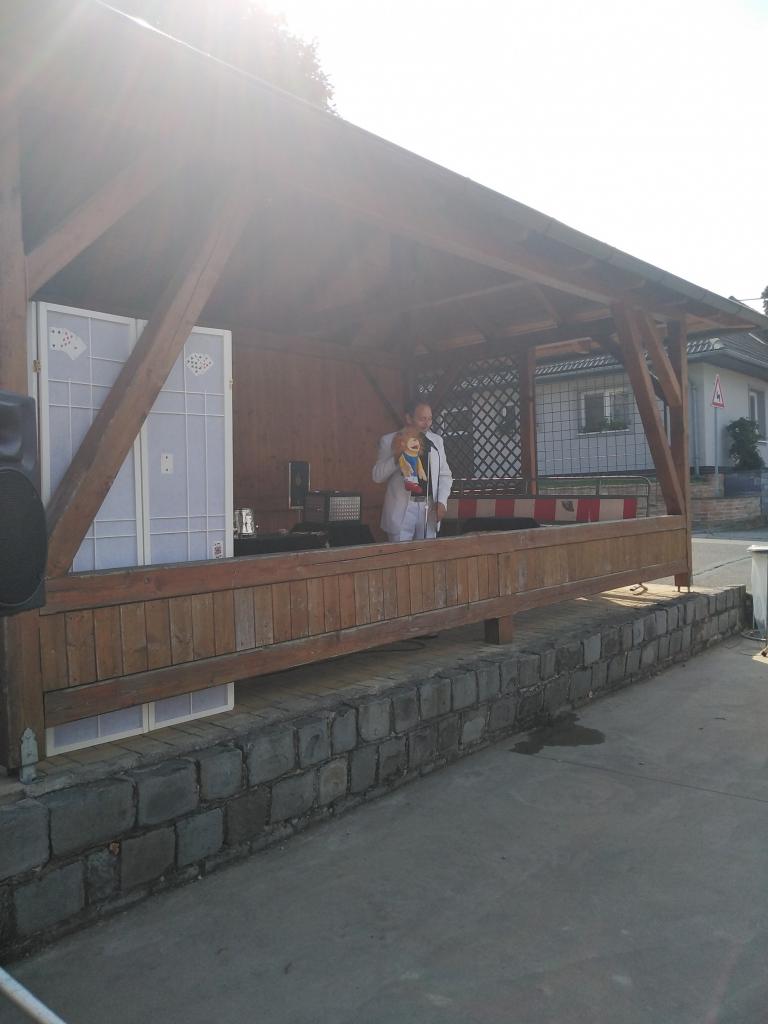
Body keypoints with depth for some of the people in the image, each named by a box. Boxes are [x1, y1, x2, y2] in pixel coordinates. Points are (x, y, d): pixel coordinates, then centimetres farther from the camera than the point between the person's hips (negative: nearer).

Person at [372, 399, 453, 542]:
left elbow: (445, 475, 12)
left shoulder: (436, 441, 9)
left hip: (429, 508, 3)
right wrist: (396, 456, -18)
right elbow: (377, 476, -3)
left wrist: (441, 501, -3)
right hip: (401, 510, -3)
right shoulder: (389, 440, -1)